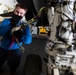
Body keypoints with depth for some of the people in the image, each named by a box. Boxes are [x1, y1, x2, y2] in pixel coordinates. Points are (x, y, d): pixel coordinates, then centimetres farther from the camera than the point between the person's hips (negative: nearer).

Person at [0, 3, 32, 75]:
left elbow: (28, 40, -18)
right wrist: (12, 24, -30)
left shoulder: (25, 26, -6)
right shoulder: (6, 21, -4)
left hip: (15, 50, -1)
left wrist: (20, 35, -36)